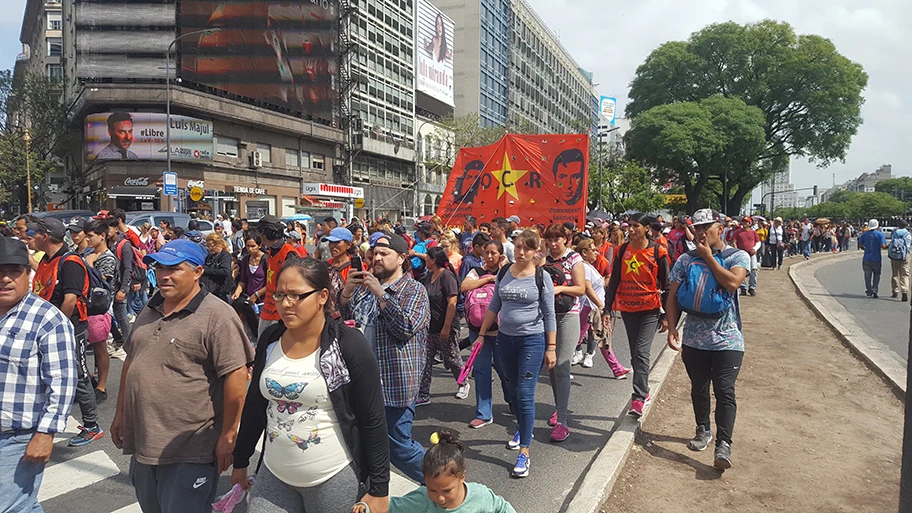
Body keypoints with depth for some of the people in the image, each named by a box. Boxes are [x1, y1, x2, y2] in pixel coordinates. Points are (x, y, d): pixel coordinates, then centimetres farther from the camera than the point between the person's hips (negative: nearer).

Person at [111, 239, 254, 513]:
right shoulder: (150, 310, 9)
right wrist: (121, 413, 19)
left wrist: (228, 435, -18)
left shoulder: (216, 316, -17)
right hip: (142, 442, 8)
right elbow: (131, 361, 19)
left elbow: (236, 376, -20)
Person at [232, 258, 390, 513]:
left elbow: (373, 420, -12)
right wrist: (241, 462, 16)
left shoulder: (349, 345, -16)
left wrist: (379, 489, -11)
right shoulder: (270, 340, -1)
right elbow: (254, 405, 11)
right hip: (273, 475, 5)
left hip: (334, 478, -4)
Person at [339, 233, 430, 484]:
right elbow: (340, 318, 14)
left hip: (396, 383, -7)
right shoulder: (364, 286, 14)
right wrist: (347, 290, -5)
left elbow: (406, 327, -22)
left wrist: (379, 292, -20)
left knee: (398, 446, 1)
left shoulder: (414, 290, -7)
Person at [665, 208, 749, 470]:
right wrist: (672, 328, -6)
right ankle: (703, 430, 34)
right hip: (694, 338, 3)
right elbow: (673, 296, 4)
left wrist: (708, 257, -12)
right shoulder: (686, 260, 5)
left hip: (727, 339, -3)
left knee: (724, 390, -9)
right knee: (699, 389, 15)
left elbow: (732, 282, -22)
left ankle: (723, 444, -7)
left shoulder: (738, 257, -1)